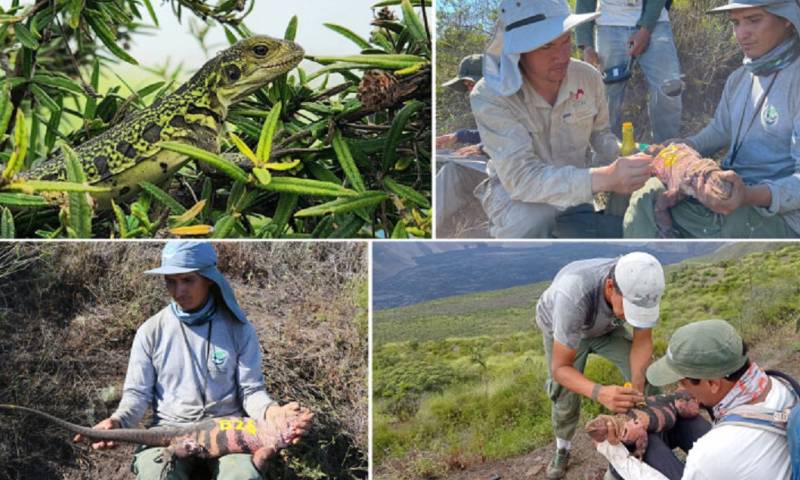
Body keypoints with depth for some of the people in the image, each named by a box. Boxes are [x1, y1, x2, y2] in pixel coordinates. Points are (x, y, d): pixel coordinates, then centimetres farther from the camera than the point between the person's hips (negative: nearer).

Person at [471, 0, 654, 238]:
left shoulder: (588, 77, -12)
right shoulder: (489, 97, -26)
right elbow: (521, 177, -36)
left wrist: (621, 164, -14)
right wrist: (603, 178, -48)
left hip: (578, 182, 5)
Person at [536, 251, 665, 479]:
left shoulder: (640, 287, -36)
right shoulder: (574, 294, -49)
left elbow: (642, 340, -19)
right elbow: (560, 368, -40)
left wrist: (637, 381, -40)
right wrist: (599, 393, -58)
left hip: (606, 327, 3)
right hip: (561, 328, -3)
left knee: (647, 376, -13)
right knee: (566, 400, -1)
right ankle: (562, 449, 29)